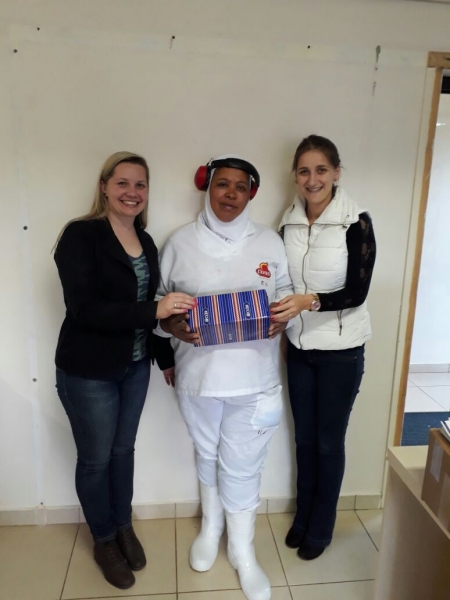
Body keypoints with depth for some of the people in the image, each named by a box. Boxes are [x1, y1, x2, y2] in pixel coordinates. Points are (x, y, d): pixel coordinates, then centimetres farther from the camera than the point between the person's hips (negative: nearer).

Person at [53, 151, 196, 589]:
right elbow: (83, 309, -25)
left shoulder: (145, 241, 5)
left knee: (123, 449, 21)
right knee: (95, 458, 12)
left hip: (135, 366, 6)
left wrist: (166, 357, 12)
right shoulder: (80, 235, -15)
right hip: (88, 372, -6)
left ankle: (124, 528, 43)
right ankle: (104, 541, 36)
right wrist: (154, 309, -31)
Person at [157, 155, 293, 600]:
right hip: (197, 373, 1)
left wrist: (282, 318, -12)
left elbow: (286, 291, 8)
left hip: (252, 377, -1)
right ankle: (211, 527, 49)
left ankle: (242, 551, 34)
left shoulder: (270, 243, -1)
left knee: (242, 466, 9)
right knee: (207, 454, 22)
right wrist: (171, 325, -16)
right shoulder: (180, 243, -2)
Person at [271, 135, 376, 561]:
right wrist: (277, 313, -4)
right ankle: (302, 517, 39)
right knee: (304, 438, 17)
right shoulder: (289, 223, 2)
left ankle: (321, 529, 34)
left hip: (341, 350, -4)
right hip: (299, 347, 4)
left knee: (329, 442, 11)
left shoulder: (356, 222, -13)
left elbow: (357, 292, -17)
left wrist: (309, 301, -31)